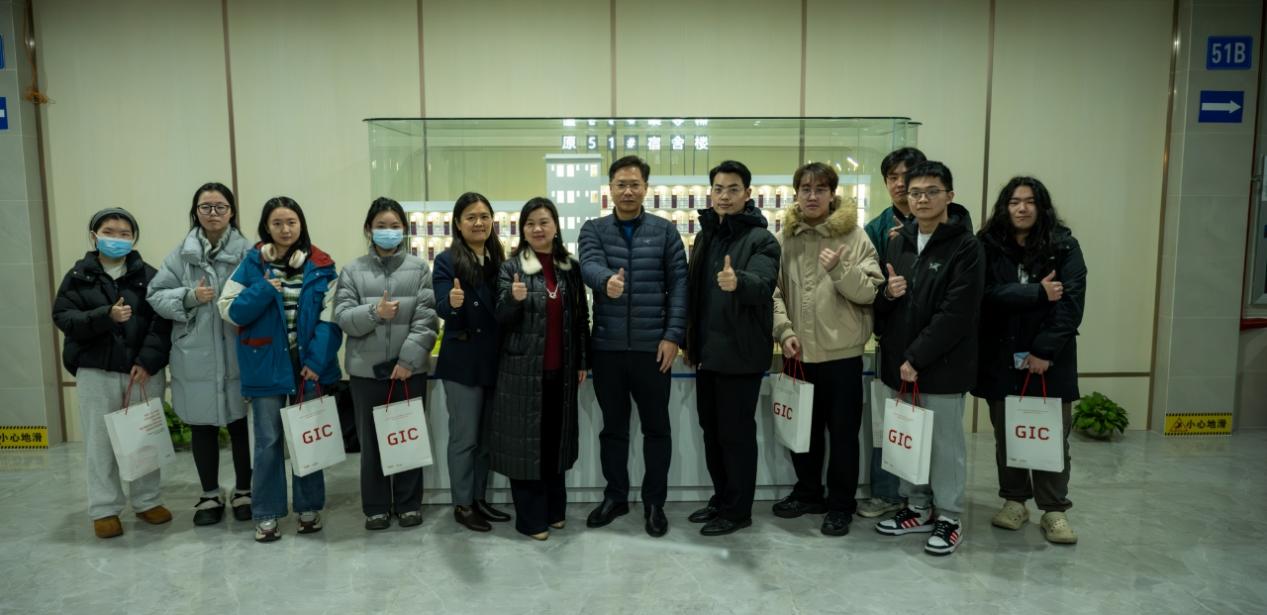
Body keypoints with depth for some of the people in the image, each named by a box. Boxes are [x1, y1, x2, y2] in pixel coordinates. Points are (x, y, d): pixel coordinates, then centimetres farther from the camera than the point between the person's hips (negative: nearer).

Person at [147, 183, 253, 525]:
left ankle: (243, 492, 26)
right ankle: (210, 496, 28)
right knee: (202, 427, 12)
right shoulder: (181, 254, 3)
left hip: (237, 354, -2)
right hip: (195, 357, 2)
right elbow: (156, 295, 2)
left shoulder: (248, 252, -3)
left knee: (240, 424, 9)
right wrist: (189, 296, -13)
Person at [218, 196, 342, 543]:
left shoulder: (321, 266, -1)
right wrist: (263, 291, -16)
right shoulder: (252, 263, 0)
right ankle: (266, 514, 16)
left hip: (308, 363, 1)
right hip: (267, 366, 0)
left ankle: (309, 507, 25)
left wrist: (317, 360, -15)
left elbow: (329, 318, -6)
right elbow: (229, 311, -3)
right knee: (268, 441, 4)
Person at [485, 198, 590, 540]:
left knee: (556, 439, 12)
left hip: (560, 370, 4)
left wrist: (582, 361, 10)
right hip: (523, 369, -3)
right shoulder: (511, 267, -3)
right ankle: (530, 517, 12)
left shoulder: (570, 267, 8)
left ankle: (555, 509, 26)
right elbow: (502, 320, -6)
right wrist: (515, 299, -26)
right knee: (525, 440, 1)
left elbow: (582, 317, 12)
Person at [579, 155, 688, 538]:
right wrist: (607, 280, -39)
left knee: (656, 426, 8)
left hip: (652, 346, -1)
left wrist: (673, 335, -11)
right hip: (607, 346, 1)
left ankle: (654, 502, 22)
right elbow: (589, 266, -15)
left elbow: (679, 284, -1)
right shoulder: (594, 230, 4)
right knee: (613, 426, 13)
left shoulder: (665, 231, 3)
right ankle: (615, 496, 29)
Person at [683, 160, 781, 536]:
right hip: (708, 351, 7)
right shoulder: (705, 235, 12)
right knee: (711, 430, 15)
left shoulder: (761, 240, -10)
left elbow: (763, 284, -28)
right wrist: (691, 342, 15)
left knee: (737, 433, 1)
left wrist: (738, 282, -49)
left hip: (741, 353, -7)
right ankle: (721, 498, 30)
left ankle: (738, 510, 15)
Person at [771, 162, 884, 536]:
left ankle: (840, 504, 22)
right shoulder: (787, 237, 4)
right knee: (803, 428, 16)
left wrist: (839, 269, -24)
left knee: (843, 431, 7)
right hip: (798, 352, 3)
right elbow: (775, 291, 3)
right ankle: (808, 493, 34)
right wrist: (785, 332, -9)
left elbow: (870, 292, -9)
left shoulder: (854, 236, -4)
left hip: (841, 351, -3)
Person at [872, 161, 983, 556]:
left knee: (945, 443, 6)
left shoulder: (965, 246, -10)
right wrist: (887, 292, -10)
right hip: (899, 362, 6)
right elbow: (881, 304, 14)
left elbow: (957, 314, -17)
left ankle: (949, 517, 21)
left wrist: (916, 357, -17)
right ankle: (917, 508, 31)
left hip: (942, 365, -6)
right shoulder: (899, 240, 9)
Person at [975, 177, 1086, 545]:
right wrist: (1038, 293, -19)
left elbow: (1072, 302, -9)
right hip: (1002, 358, 1)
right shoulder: (988, 246, 0)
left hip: (1050, 358, -1)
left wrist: (1045, 351, -15)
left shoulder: (1064, 246, 0)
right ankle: (1014, 501, 25)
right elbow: (989, 294, -12)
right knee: (1006, 433, 10)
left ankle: (1054, 510, 17)